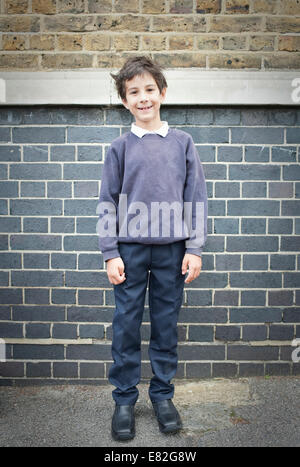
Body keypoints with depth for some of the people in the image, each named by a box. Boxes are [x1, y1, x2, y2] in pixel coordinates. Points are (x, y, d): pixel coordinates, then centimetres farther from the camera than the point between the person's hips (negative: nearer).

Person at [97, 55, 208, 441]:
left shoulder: (182, 142, 6)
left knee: (166, 324, 8)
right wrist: (110, 254, -3)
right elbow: (107, 203, 4)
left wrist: (194, 249, -1)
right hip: (130, 248, 0)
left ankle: (162, 395, 25)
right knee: (126, 325, 5)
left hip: (171, 247, 1)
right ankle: (124, 401, 20)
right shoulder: (119, 148, 4)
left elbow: (196, 197, 5)